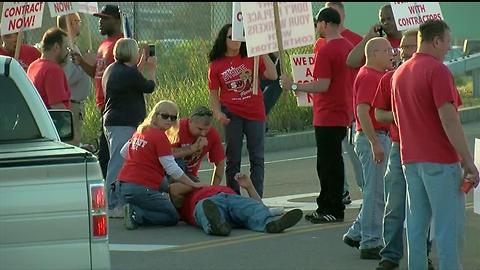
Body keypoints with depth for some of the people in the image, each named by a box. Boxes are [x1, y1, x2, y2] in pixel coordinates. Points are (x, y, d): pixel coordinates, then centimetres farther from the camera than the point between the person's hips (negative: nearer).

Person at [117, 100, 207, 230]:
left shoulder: (141, 131, 13)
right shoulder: (160, 136, -11)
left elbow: (124, 152, 25)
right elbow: (171, 168, -12)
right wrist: (193, 184, -5)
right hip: (141, 189, -9)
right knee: (172, 217, 1)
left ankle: (134, 210, 0)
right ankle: (136, 215, -16)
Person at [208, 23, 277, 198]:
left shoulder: (251, 58, 1)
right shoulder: (216, 65, 0)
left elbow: (272, 75, -7)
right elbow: (213, 92, 3)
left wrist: (263, 53, -12)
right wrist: (218, 113, -10)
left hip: (255, 113, 1)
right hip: (232, 115, -1)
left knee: (257, 158, 3)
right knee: (233, 160, 6)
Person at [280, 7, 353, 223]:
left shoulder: (325, 52, -18)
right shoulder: (348, 47, 11)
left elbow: (322, 86, -23)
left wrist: (294, 86, -14)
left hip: (328, 117, -9)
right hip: (343, 114, 9)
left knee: (329, 164, -3)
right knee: (329, 163, 15)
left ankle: (334, 211, 1)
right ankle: (325, 207, 21)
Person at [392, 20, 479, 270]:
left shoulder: (399, 73, 13)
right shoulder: (438, 71, -13)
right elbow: (449, 120, -18)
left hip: (411, 159, 8)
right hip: (440, 160, -8)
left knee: (417, 223, 11)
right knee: (449, 226, -4)